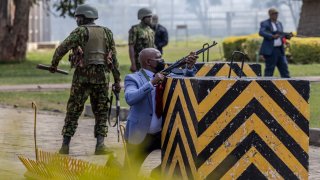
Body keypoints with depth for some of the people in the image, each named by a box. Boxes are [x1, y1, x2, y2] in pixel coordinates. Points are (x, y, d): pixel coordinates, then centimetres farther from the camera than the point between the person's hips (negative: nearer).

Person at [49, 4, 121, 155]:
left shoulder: (80, 32, -2)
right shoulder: (107, 33, 10)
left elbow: (62, 49, -9)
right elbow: (114, 58, 10)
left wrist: (54, 65, 6)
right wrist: (117, 80, 13)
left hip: (83, 76, -3)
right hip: (102, 76, 3)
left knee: (73, 110, 6)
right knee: (101, 111, 10)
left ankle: (65, 145, 5)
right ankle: (100, 145, -2)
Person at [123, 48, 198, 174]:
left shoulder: (166, 75, 6)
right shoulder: (133, 78, -10)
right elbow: (130, 98, -27)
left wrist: (189, 67, -17)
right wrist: (152, 82, -32)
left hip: (163, 133, 4)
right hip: (140, 136, -4)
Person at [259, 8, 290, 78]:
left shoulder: (279, 23, 18)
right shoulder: (265, 23, -3)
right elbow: (261, 32, -20)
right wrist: (272, 36, -29)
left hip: (280, 50, 7)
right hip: (270, 50, -7)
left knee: (284, 66, 4)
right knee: (269, 69, -4)